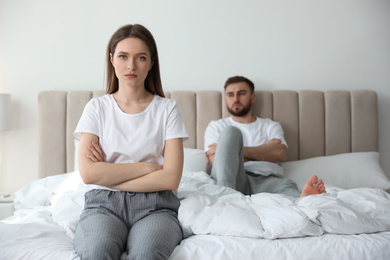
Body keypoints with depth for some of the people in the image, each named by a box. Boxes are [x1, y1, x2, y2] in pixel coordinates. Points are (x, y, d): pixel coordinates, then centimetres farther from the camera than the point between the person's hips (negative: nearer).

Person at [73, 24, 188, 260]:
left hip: (154, 205, 0)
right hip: (103, 203, 1)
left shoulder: (167, 109, 5)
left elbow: (171, 178, -6)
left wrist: (108, 174, -6)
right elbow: (88, 173, -4)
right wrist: (146, 166, -6)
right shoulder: (97, 107, 9)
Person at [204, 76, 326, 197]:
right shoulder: (216, 126, 22)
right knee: (230, 132, -24)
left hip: (266, 180, 1)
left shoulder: (270, 126, 26)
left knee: (286, 185, -36)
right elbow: (218, 162, 3)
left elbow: (280, 154, 4)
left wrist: (238, 150, -3)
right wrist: (265, 150, 8)